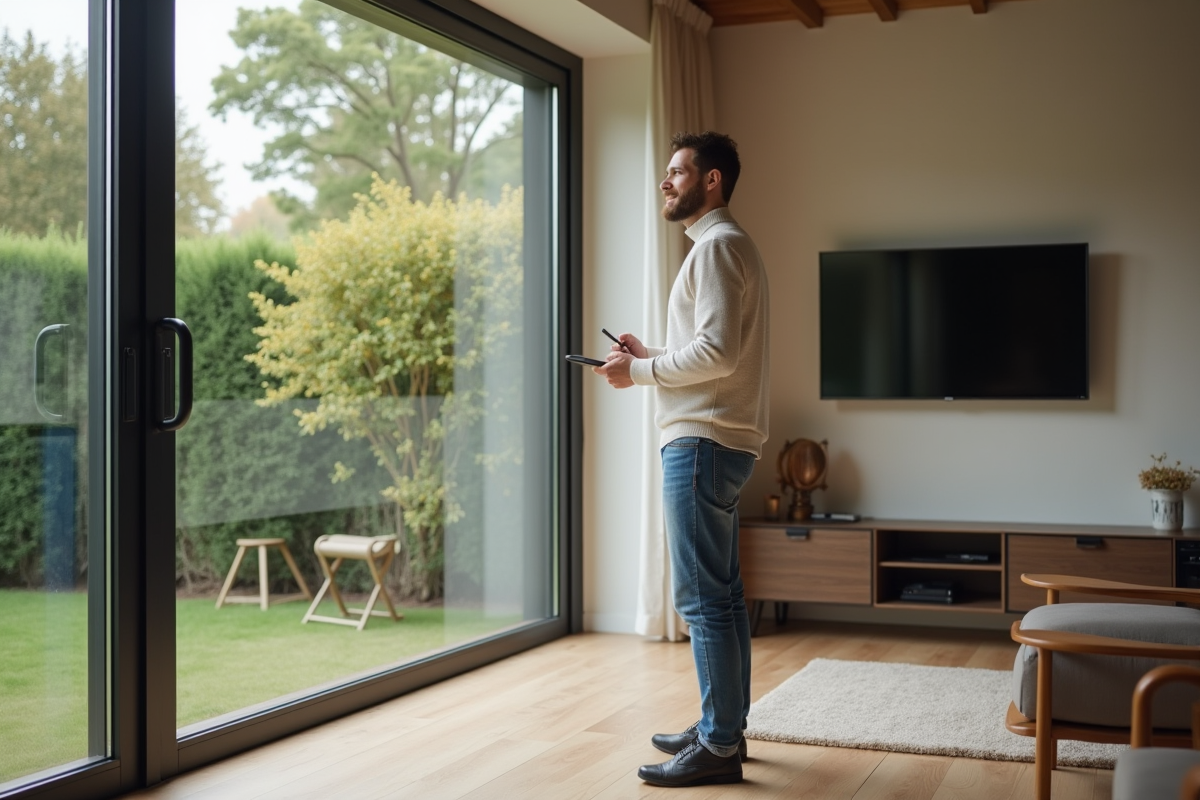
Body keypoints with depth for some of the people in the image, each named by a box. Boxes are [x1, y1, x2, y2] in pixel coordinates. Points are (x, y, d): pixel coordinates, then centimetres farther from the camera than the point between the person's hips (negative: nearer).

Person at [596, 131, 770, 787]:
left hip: (702, 443, -11)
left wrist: (639, 372, -12)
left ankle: (718, 747, -2)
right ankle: (723, 727, 23)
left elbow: (716, 352, -22)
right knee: (721, 595, 14)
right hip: (720, 441, 11)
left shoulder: (717, 246, -11)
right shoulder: (726, 246, 21)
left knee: (703, 599, -7)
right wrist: (652, 356, 15)